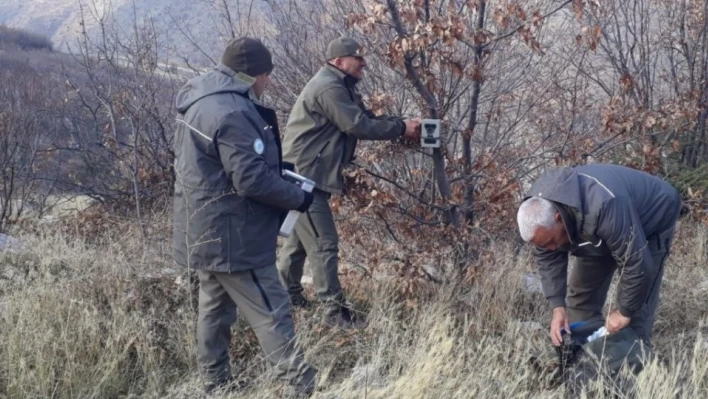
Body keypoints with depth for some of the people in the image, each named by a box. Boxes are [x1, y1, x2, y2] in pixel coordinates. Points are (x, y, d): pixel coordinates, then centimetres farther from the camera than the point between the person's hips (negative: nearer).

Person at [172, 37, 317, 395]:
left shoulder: (201, 101, 10)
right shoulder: (231, 112, -23)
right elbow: (252, 179, -25)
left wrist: (277, 168, 14)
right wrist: (299, 197, -11)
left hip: (207, 232, 10)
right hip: (231, 235, -10)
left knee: (215, 308, 18)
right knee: (271, 315, -5)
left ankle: (216, 384, 29)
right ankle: (303, 385, 0)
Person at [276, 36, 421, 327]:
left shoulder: (340, 87, 16)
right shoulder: (328, 88, -18)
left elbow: (366, 119, 11)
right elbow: (359, 126, -23)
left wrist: (402, 127, -3)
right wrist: (401, 128, -15)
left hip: (308, 176, 11)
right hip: (303, 177, -11)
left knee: (301, 238, 20)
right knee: (324, 243, -10)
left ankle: (287, 294, 33)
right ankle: (335, 311, -7)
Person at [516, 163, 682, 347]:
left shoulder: (605, 207, -46)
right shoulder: (539, 208, -23)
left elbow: (637, 263, -38)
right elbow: (548, 258, -10)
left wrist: (624, 312, -26)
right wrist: (558, 307, -19)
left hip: (651, 221, -6)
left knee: (636, 309, -13)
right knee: (582, 291, 5)